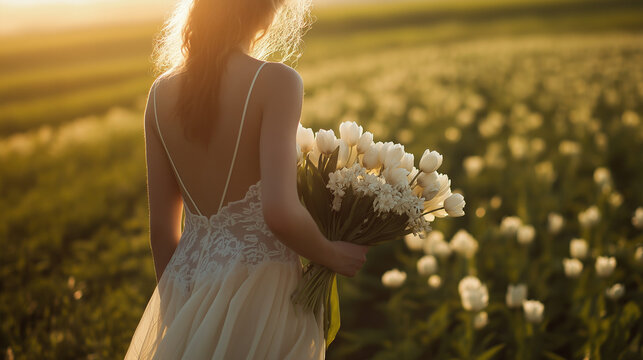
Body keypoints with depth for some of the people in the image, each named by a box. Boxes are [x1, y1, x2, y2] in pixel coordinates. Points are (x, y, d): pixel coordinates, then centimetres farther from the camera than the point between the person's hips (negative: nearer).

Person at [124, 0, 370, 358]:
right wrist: (332, 255, -5)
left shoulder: (162, 92, 1)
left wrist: (178, 304, 17)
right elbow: (280, 213, -24)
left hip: (186, 282, 5)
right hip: (258, 283, -5)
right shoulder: (275, 81, -16)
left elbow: (161, 228, 6)